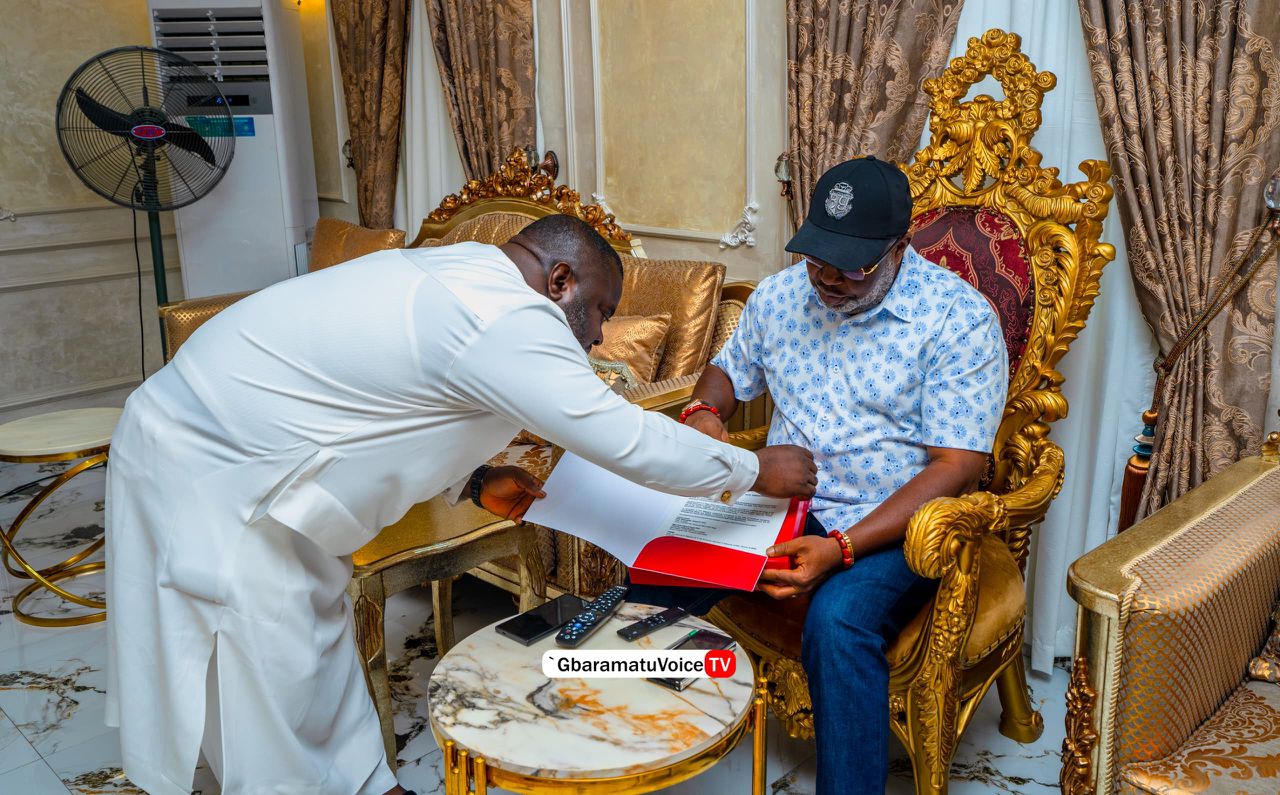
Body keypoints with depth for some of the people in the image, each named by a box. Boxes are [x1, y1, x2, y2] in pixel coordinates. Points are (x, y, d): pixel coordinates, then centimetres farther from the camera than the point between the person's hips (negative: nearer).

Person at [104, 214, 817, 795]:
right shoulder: (509, 320, -23)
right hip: (209, 474, -10)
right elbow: (631, 441, -21)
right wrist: (756, 470, -7)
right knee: (271, 681, 0)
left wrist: (474, 481, 9)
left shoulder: (453, 271, 7)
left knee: (318, 624, 18)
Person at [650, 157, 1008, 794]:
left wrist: (842, 548, -27)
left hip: (892, 522, -4)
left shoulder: (959, 319, -11)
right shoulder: (780, 294, 6)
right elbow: (730, 370, 23)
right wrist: (703, 410, -4)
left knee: (838, 621, -36)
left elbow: (957, 466, -16)